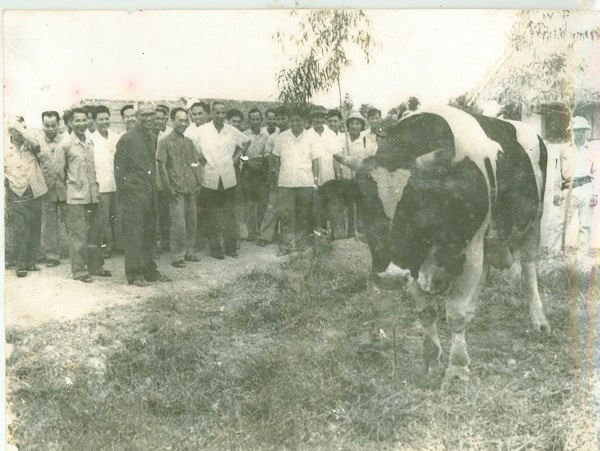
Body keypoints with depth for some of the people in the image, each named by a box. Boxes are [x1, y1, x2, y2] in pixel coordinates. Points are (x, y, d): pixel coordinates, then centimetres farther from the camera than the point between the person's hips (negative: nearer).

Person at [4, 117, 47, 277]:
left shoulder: (30, 146, 3)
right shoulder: (5, 150, -1)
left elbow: (35, 143, -24)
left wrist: (18, 125, -20)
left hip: (34, 196, 2)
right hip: (16, 198, -2)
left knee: (34, 232, 8)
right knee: (19, 233, -1)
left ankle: (31, 262, 22)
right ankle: (20, 265, 12)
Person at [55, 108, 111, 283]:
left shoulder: (91, 142, 8)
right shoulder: (65, 145, -9)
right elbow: (60, 170, -2)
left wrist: (94, 184, 11)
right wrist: (72, 184, 6)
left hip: (93, 195, 6)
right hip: (76, 197, -6)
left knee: (95, 233, 12)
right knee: (78, 236, -1)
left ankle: (95, 267, 24)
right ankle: (79, 271, 9)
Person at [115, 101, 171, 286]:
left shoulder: (153, 138, 13)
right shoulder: (127, 139, -9)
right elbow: (119, 169, -8)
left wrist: (154, 187, 16)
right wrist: (123, 192, -9)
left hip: (150, 194, 7)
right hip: (133, 195, -7)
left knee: (150, 234, 13)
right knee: (134, 235, -3)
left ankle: (150, 270, 22)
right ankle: (134, 274, 5)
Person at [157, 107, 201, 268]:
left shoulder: (188, 141, 13)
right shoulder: (165, 141, -4)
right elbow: (161, 166, -6)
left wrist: (197, 184, 10)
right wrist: (167, 187, -12)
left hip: (191, 188, 6)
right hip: (176, 189, -6)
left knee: (191, 221, 9)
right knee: (178, 223, -6)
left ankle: (188, 251, 22)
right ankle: (177, 256, 3)